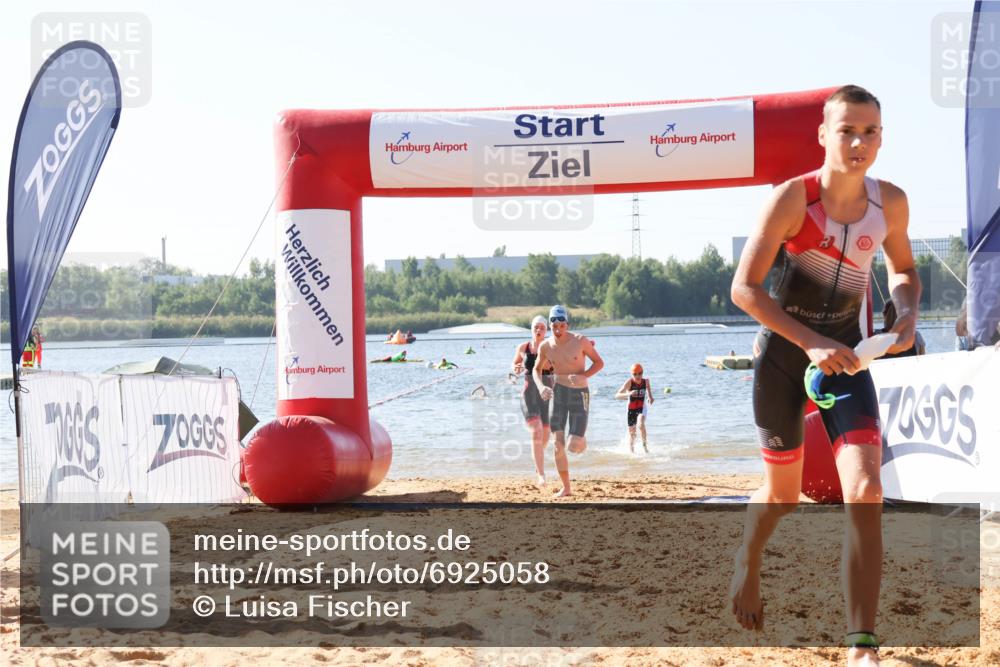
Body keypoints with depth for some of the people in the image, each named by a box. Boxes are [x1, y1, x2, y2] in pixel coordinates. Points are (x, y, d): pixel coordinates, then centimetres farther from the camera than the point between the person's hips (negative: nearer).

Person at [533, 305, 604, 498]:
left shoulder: (580, 341, -12)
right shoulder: (545, 346, -2)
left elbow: (599, 362, -3)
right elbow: (537, 369, 14)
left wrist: (583, 376, -20)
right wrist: (541, 386, -6)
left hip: (579, 394, -3)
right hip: (558, 393, 3)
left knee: (573, 447, -10)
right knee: (558, 444, -4)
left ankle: (580, 439, 28)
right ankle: (566, 487, 8)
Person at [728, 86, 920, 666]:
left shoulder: (891, 202, -5)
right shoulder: (794, 197, -17)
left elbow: (904, 270, 15)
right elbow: (744, 288, -18)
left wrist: (909, 314, -7)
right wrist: (811, 342, -26)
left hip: (845, 355, 2)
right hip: (783, 355, -2)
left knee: (866, 492, -16)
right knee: (783, 494, 12)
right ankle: (747, 569, 47)